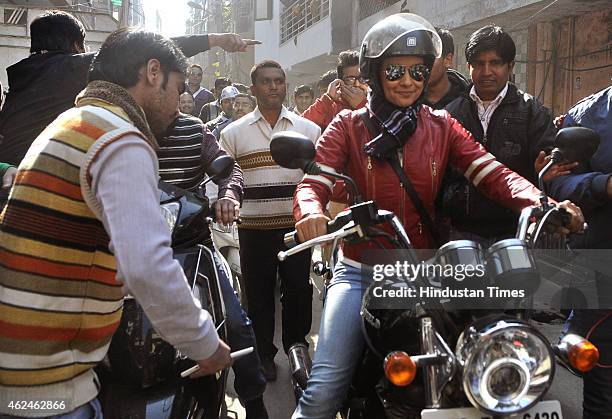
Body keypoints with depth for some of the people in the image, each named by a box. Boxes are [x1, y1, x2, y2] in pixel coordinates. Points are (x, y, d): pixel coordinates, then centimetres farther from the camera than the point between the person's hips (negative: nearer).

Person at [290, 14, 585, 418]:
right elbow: (313, 183, -9)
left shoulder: (441, 126, 8)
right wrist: (311, 212, -33)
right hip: (361, 271, -2)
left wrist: (539, 203, -25)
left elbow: (491, 171, -5)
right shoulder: (349, 126, 3)